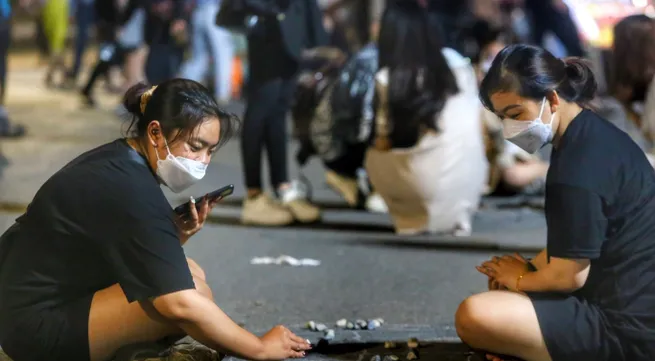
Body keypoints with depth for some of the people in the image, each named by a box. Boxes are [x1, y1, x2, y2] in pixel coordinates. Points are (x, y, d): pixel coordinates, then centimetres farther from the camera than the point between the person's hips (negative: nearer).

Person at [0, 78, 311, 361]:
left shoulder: (117, 159, 5)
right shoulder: (130, 190, -24)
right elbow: (180, 306, -29)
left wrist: (177, 235, -7)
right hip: (37, 326, -10)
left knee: (188, 274, 9)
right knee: (193, 293, -21)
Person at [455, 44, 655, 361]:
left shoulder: (578, 168, -24)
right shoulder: (594, 133, 8)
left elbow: (568, 275, -19)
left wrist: (521, 279, 0)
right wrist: (529, 266, 4)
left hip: (627, 327, -11)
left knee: (474, 316, -24)